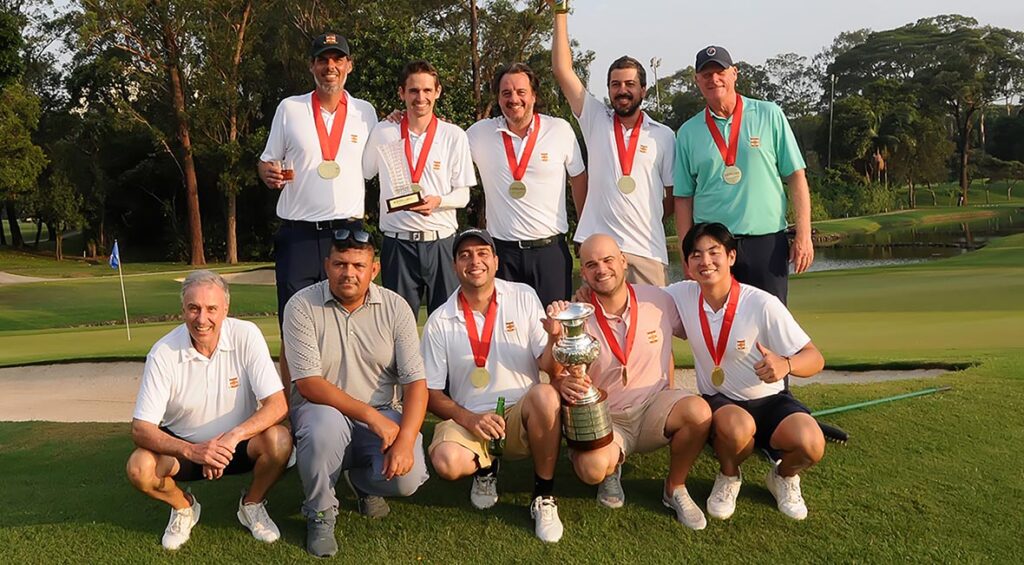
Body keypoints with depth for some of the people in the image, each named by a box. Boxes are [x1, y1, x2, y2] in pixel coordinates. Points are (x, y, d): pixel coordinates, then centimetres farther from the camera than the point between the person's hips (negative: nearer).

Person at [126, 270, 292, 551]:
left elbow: (278, 404, -21)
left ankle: (252, 504, 3)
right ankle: (183, 507, 8)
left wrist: (232, 437, -38)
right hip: (183, 446, 0)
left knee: (279, 440, -31)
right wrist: (192, 451, -36)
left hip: (239, 443, 0)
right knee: (139, 469, -28)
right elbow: (141, 429, -19)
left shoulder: (246, 336, -18)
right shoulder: (163, 353, -17)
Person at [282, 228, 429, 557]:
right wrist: (370, 415, -24)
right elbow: (307, 383, -16)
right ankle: (320, 514, -6)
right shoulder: (302, 306, -9)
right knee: (326, 425, -37)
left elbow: (415, 381, -7)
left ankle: (362, 480, 17)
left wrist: (406, 440, -22)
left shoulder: (395, 307, -3)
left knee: (408, 478, -24)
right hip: (322, 408, -2)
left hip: (383, 415, 2)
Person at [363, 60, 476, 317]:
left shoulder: (454, 136, 3)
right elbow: (363, 174, 18)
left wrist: (438, 201, -15)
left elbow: (463, 194, 2)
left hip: (441, 241, 0)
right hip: (397, 242, 0)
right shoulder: (382, 133, 5)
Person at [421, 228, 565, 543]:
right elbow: (432, 394, 3)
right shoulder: (439, 322, 0)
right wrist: (470, 419, -14)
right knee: (446, 461, -32)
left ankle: (544, 497, -12)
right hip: (469, 421, 0)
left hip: (523, 415, 0)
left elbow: (546, 364, -3)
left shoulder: (523, 297, 1)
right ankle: (485, 468, 9)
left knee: (545, 395, -34)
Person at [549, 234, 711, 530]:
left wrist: (670, 393, 4)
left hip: (654, 406, 2)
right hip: (604, 419, -2)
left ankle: (675, 489, -1)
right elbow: (560, 377, -10)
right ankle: (612, 469, 10)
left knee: (699, 411, -30)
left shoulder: (658, 299, -5)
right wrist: (565, 384, -34)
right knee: (592, 468, -32)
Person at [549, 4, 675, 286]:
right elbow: (562, 70, 2)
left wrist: (646, 221, 4)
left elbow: (675, 194, 12)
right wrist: (560, 13, -1)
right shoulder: (595, 120, 8)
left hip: (648, 249, 0)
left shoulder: (664, 135, 7)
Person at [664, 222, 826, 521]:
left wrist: (785, 364, -38)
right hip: (718, 402, 1)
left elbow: (814, 359, -14)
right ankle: (728, 476, 1)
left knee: (811, 444, -30)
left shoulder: (763, 304, -17)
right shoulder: (682, 295, -8)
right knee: (737, 427, -36)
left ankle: (784, 476, 8)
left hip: (769, 399, 0)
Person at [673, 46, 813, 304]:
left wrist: (803, 235, -4)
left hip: (767, 241, -1)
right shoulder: (687, 132, 8)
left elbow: (796, 176, 4)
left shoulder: (769, 115, 5)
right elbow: (683, 197, 9)